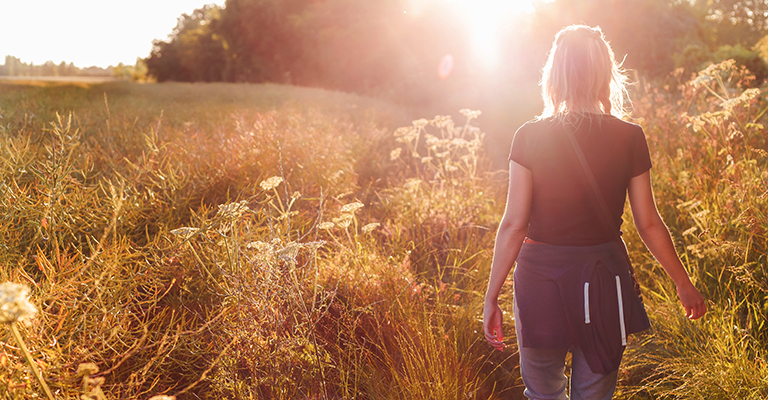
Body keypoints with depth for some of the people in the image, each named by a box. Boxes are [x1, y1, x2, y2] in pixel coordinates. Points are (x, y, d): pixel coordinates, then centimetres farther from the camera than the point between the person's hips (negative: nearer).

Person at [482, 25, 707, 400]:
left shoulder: (529, 137, -9)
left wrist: (492, 297, -3)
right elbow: (649, 224, -1)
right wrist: (683, 282, 14)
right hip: (604, 279, 2)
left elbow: (514, 225, -10)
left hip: (541, 276, -1)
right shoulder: (629, 138, -6)